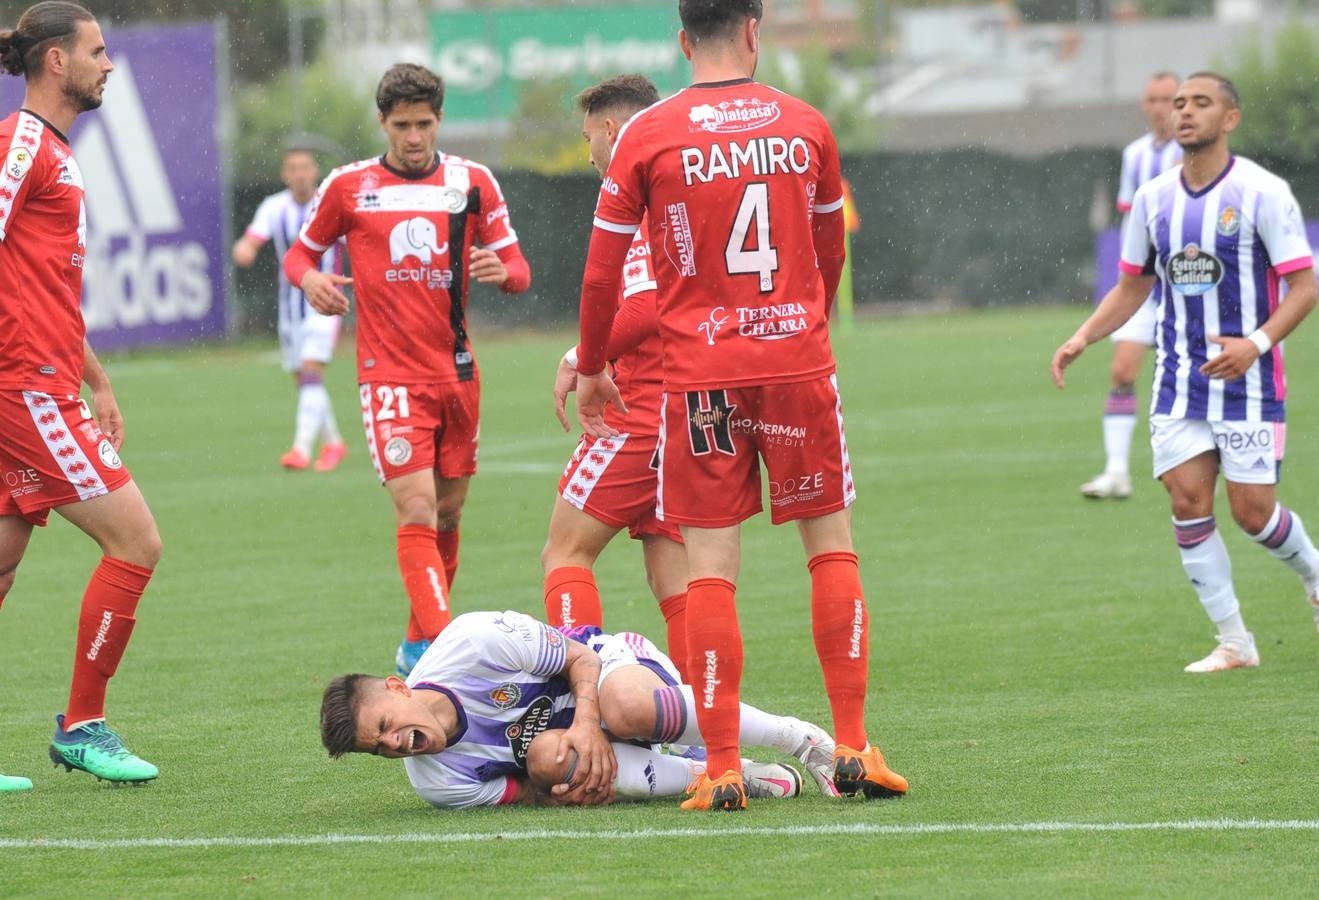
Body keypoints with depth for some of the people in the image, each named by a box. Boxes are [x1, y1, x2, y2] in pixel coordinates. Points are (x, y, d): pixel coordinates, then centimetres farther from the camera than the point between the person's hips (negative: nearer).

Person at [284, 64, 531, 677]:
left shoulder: (473, 182, 5)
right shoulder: (348, 187, 0)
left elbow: (518, 270, 6)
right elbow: (300, 253, 13)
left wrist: (502, 270, -18)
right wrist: (310, 279, -11)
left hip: (457, 369, 4)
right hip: (389, 373, -4)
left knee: (448, 513, 11)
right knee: (416, 509, -17)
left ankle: (417, 646, 26)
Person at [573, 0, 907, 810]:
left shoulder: (647, 137, -2)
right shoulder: (805, 127, 4)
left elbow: (604, 269, 2)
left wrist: (591, 369, 16)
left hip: (699, 377, -1)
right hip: (799, 363, 1)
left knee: (712, 564, 1)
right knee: (832, 545, 10)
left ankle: (721, 768, -2)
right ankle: (853, 746, 6)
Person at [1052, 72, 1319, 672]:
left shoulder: (1262, 193, -9)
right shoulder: (1153, 199, 6)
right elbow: (1132, 287, 17)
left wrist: (1257, 343, -25)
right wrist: (1081, 340, 2)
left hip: (1247, 381, -4)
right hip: (1178, 380, 4)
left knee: (1252, 510, -5)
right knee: (1187, 501, -7)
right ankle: (1233, 642, 1)